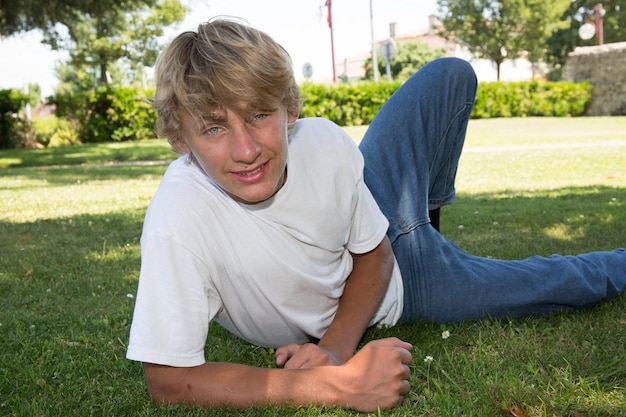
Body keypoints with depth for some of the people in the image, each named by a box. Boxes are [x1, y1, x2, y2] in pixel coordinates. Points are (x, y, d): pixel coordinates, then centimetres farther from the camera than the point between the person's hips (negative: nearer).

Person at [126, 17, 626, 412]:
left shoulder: (325, 142, -31)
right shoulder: (178, 221, -42)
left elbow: (374, 256, -15)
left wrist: (335, 344, -32)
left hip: (388, 254, 3)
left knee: (451, 76, 7)